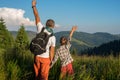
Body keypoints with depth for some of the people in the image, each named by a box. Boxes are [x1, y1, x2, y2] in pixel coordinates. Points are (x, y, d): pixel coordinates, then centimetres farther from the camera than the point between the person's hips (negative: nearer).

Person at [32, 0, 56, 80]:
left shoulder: (41, 28, -10)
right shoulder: (53, 37, -12)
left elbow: (37, 16, -3)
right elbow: (52, 51, -9)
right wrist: (50, 61, 3)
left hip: (37, 56, 3)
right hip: (45, 58, -3)